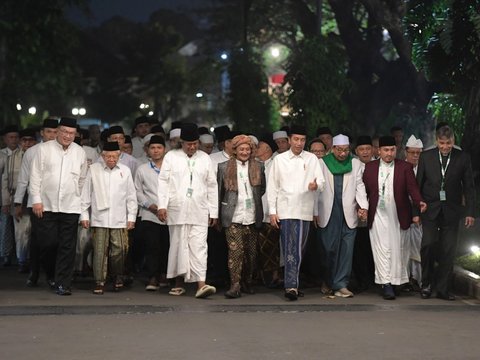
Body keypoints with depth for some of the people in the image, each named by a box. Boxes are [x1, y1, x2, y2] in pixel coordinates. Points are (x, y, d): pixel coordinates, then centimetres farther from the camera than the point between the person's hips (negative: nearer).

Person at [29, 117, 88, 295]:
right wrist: (36, 200, -5)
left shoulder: (80, 152, 8)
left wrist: (81, 200, 9)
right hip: (47, 206, -1)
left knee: (67, 247, -1)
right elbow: (35, 176, 1)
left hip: (70, 207, 1)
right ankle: (51, 275, 24)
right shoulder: (44, 149, 2)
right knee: (48, 243, -2)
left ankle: (63, 284, 4)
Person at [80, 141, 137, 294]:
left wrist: (131, 217, 8)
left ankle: (118, 278, 20)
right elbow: (86, 194, 6)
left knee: (118, 251, -1)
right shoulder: (94, 169, 3)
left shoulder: (125, 171, 7)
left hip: (119, 220, 1)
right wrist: (84, 214, 4)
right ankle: (99, 282, 2)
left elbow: (131, 196, 11)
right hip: (99, 219, -1)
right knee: (100, 251, -4)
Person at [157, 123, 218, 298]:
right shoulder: (171, 157, 7)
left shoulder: (205, 159, 12)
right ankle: (178, 283, 16)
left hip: (199, 212, 0)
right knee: (178, 246, 5)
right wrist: (162, 205, -8)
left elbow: (212, 186, 13)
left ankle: (201, 284, -17)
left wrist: (213, 211, 9)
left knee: (199, 246, -8)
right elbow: (163, 182, 2)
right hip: (177, 211, 0)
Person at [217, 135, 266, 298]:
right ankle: (235, 286, -9)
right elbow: (219, 191, 8)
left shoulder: (258, 166, 9)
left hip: (252, 217, 3)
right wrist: (218, 215, 7)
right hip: (233, 217, -2)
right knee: (235, 251, -10)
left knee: (251, 252, 8)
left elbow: (263, 189, 18)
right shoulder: (224, 167, 5)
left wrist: (254, 201, 12)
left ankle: (247, 282, 23)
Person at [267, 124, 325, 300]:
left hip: (305, 211, 2)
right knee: (290, 250, -10)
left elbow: (321, 181, 2)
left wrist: (316, 185, -23)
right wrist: (272, 211, -1)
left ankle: (292, 284, 19)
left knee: (299, 250, 8)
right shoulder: (279, 159, 6)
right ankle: (291, 286, -14)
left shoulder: (312, 159, 9)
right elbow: (272, 186, 5)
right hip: (286, 211, -2)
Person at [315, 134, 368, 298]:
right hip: (328, 214, -1)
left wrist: (363, 206, -9)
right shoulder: (322, 163, 7)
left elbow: (359, 186, 6)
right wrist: (315, 212, 1)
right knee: (329, 249, 0)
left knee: (347, 249, -4)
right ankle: (328, 283, 15)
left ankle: (341, 285, -1)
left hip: (348, 214, 1)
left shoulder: (355, 164, 11)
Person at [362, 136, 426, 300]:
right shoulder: (370, 167, 7)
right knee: (382, 249, -6)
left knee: (397, 249, 6)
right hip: (378, 216, 0)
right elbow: (364, 189, 8)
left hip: (398, 216, 0)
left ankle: (395, 280, 19)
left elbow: (412, 188, -6)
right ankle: (386, 284, -6)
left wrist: (419, 202, -23)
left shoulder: (405, 167, 3)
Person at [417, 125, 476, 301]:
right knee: (428, 243, -12)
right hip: (430, 208, 0)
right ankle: (426, 283, 6)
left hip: (451, 210, 0)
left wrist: (470, 212, -1)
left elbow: (469, 186, 4)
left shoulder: (463, 158, 2)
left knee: (448, 250, 0)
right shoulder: (426, 156, 3)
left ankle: (443, 289, 9)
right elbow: (418, 184, 5)